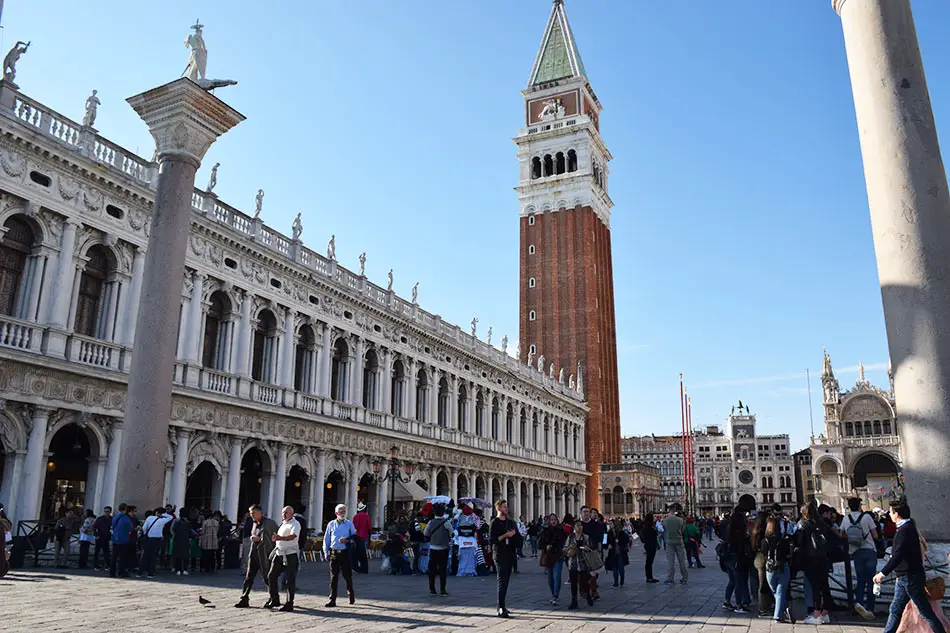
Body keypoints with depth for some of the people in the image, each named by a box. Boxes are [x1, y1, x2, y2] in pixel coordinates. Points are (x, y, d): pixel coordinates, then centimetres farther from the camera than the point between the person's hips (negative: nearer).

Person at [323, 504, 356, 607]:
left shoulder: (349, 523, 4)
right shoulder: (331, 524, 6)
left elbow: (354, 536, 6)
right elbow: (326, 539, 9)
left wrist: (347, 540, -13)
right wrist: (326, 553, 5)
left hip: (345, 553, -1)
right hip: (334, 553, 1)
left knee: (347, 575, 6)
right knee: (333, 577, 1)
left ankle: (351, 595, 26)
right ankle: (332, 599, 5)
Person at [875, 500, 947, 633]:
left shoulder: (905, 530, -21)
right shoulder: (909, 526, 11)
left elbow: (898, 556, -28)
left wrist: (883, 573, -26)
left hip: (910, 578, -10)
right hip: (904, 577, 10)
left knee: (925, 612, -2)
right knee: (895, 610, 12)